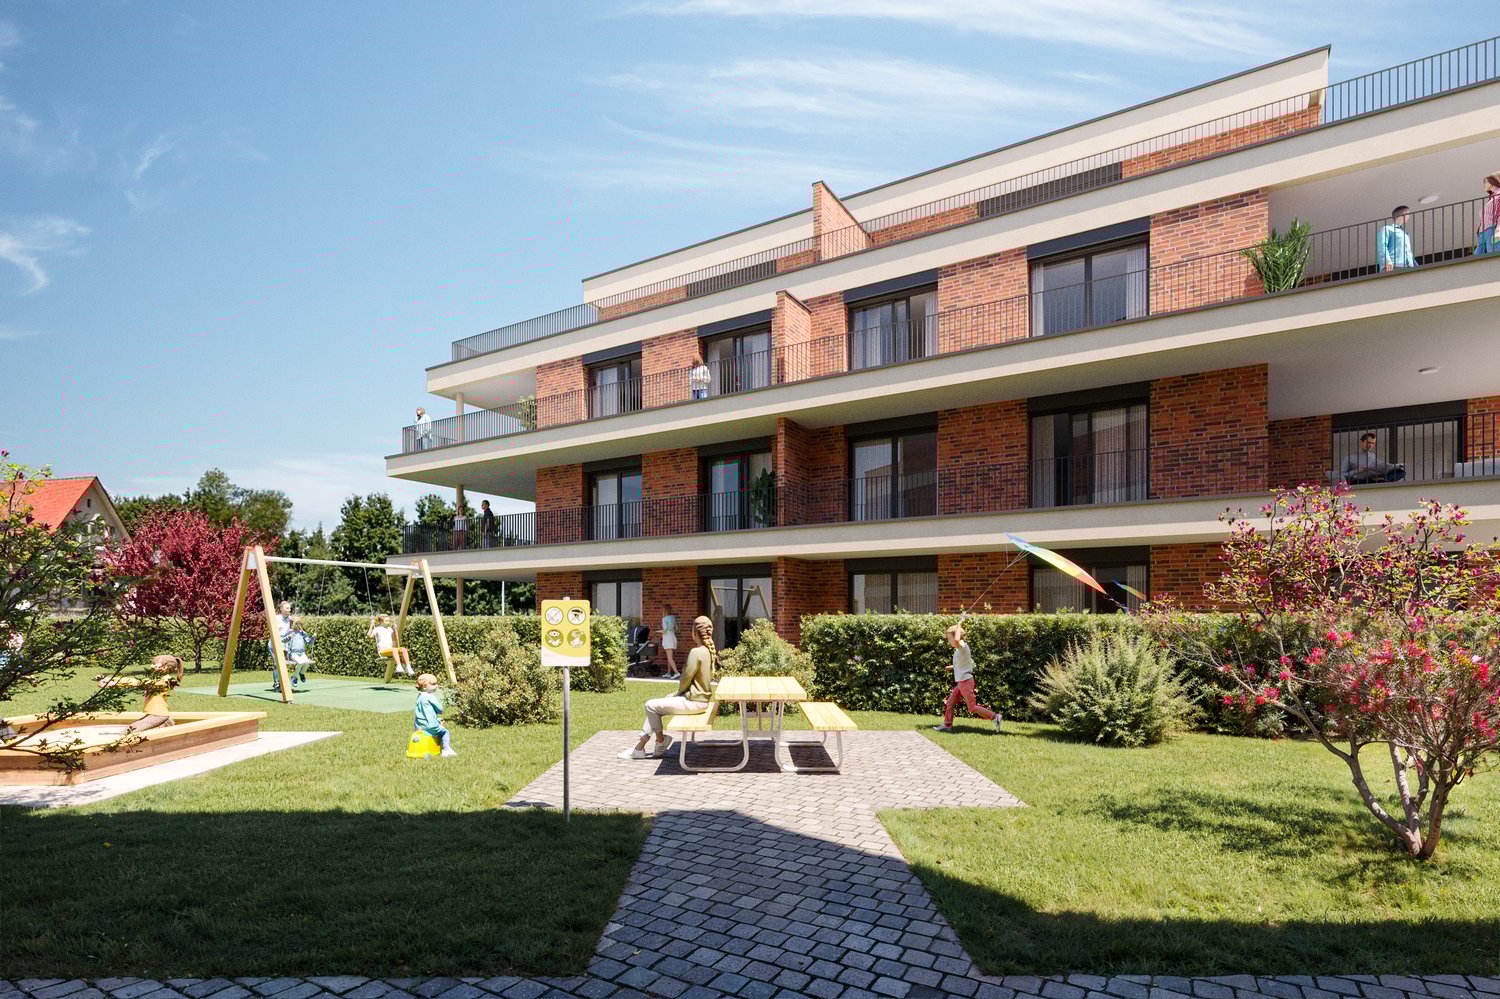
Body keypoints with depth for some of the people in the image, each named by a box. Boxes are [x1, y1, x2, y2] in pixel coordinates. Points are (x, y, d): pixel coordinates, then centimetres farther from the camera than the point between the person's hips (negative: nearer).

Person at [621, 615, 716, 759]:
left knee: (651, 705, -5)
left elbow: (686, 678, -18)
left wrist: (678, 692, 2)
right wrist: (678, 693, 10)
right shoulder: (709, 651, 8)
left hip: (693, 701, -10)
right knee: (655, 703, 14)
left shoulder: (696, 652, -21)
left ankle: (661, 741, 14)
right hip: (699, 698, 10)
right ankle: (639, 747, 15)